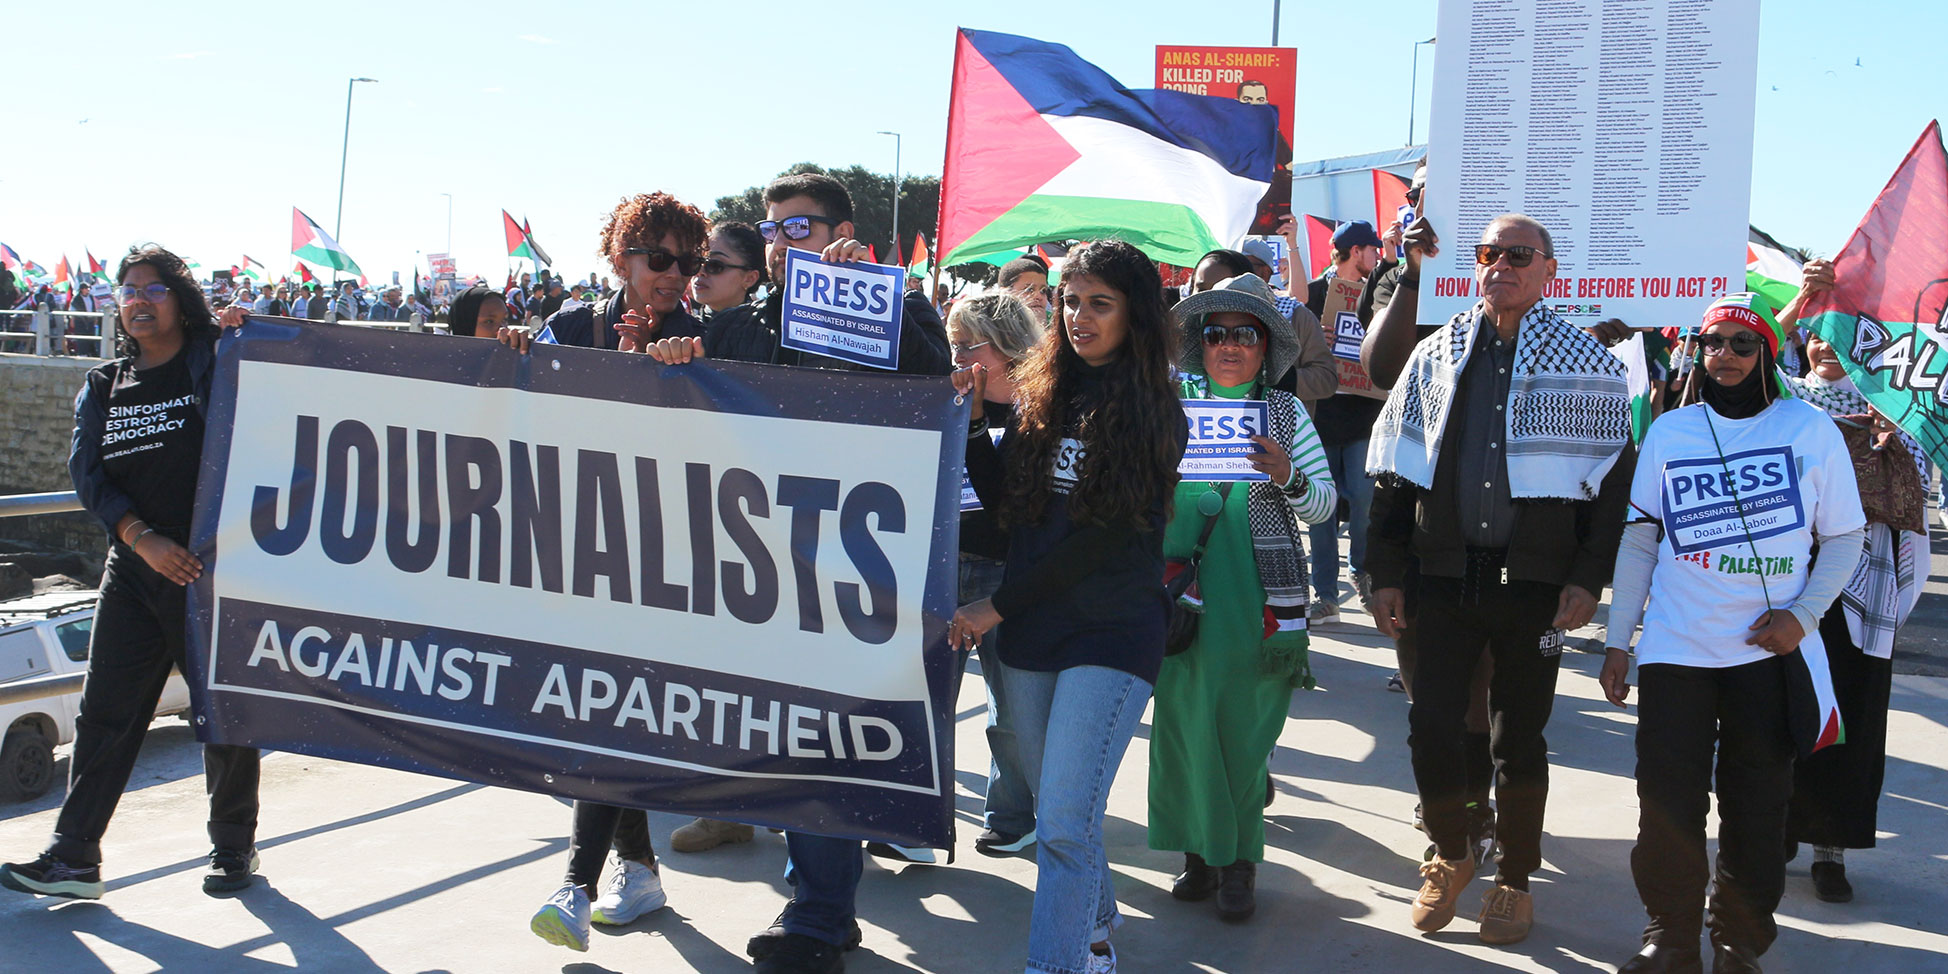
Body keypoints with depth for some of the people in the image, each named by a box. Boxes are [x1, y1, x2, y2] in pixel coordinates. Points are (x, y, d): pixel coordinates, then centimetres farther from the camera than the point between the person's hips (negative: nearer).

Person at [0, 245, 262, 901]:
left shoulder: (216, 366, 1)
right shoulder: (103, 387, 11)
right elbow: (89, 473, 2)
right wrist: (143, 537, -13)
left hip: (213, 566, -4)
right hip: (133, 569, 4)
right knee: (105, 711, 4)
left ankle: (234, 846, 20)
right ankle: (73, 856, 9)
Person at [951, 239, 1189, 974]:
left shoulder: (1155, 412, -7)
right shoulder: (1042, 393, 6)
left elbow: (1108, 536, -12)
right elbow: (1000, 498, 10)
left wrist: (997, 607, -10)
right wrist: (972, 419, -6)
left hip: (1112, 633, -5)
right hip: (1029, 633, 5)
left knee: (1064, 824, -11)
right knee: (1055, 807, 18)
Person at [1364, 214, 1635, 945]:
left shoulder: (1587, 362, 1)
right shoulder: (1437, 355, 8)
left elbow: (1613, 476, 0)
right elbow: (1395, 469, 10)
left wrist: (1588, 578, -8)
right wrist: (1386, 572, 4)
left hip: (1536, 582, -2)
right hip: (1446, 575, 2)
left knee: (1519, 738, 7)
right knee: (1431, 726, 0)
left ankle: (1515, 879, 25)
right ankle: (1449, 857, 25)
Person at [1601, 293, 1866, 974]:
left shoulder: (1810, 429, 1)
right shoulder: (1669, 432, 6)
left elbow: (1844, 537, 5)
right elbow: (1640, 539, 9)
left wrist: (1804, 613, -9)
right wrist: (1617, 638, 7)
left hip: (1770, 651, -1)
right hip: (1674, 652, 1)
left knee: (1757, 806, 7)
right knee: (1667, 802, 1)